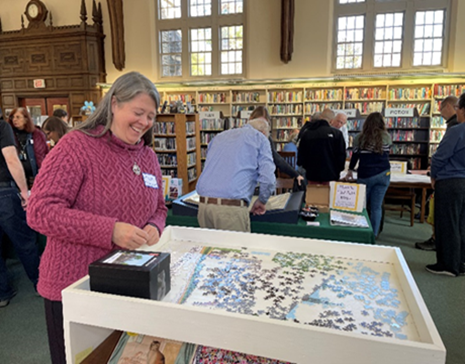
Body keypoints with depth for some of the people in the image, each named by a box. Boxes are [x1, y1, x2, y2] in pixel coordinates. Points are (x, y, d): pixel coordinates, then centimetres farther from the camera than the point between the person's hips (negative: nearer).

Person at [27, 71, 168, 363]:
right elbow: (41, 211, -20)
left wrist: (154, 227, -9)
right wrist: (110, 230, -28)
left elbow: (158, 208, 15)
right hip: (73, 288, -5)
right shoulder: (77, 146, -14)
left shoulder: (148, 156, 5)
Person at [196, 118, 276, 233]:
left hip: (204, 205, 6)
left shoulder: (219, 136, 24)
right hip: (232, 208, -5)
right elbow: (267, 178, -3)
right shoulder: (260, 138, 8)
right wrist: (262, 201, 13)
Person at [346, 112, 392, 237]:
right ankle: (373, 235, 4)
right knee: (377, 207, 3)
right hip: (383, 174, 1)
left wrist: (350, 170, 21)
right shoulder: (387, 137, 2)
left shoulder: (359, 137, -1)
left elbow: (355, 155, 8)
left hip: (365, 175, -1)